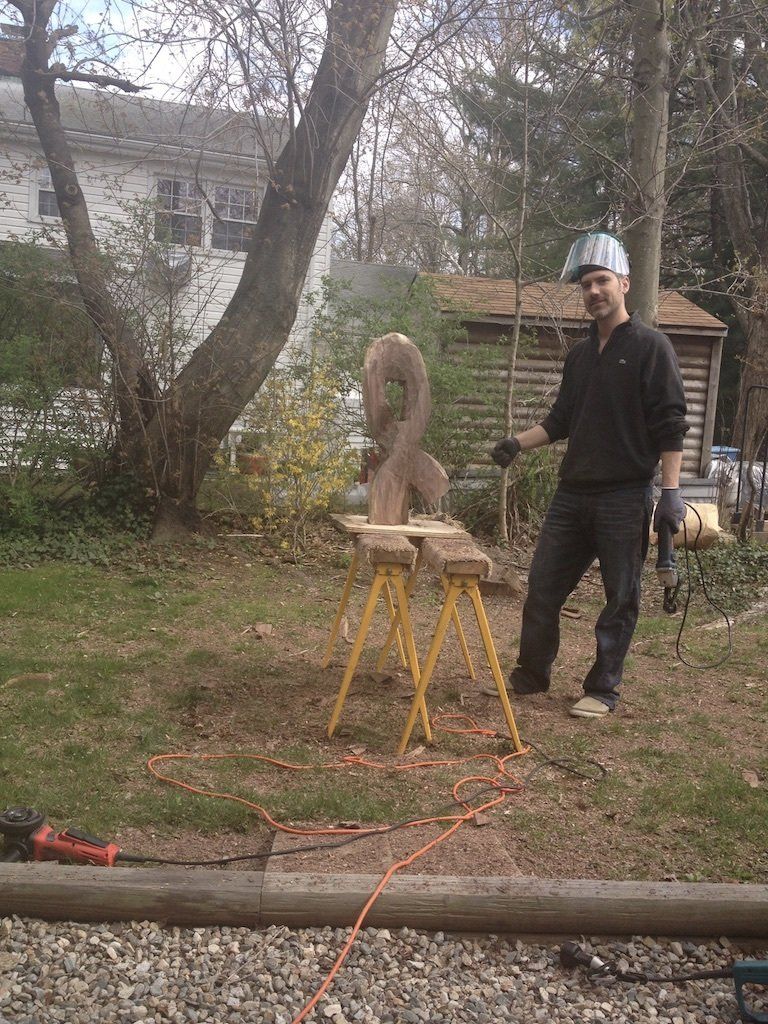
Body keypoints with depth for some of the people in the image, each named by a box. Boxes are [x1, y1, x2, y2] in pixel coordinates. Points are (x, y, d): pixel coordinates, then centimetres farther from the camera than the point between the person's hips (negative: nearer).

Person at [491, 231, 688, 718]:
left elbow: (671, 425, -10)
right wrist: (519, 442, 6)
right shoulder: (579, 354, 15)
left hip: (624, 498, -6)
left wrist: (671, 489, -17)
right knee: (543, 587, 8)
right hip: (572, 493, 6)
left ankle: (603, 690, 16)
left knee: (621, 599, 4)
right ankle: (532, 675, 23)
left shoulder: (651, 346, -4)